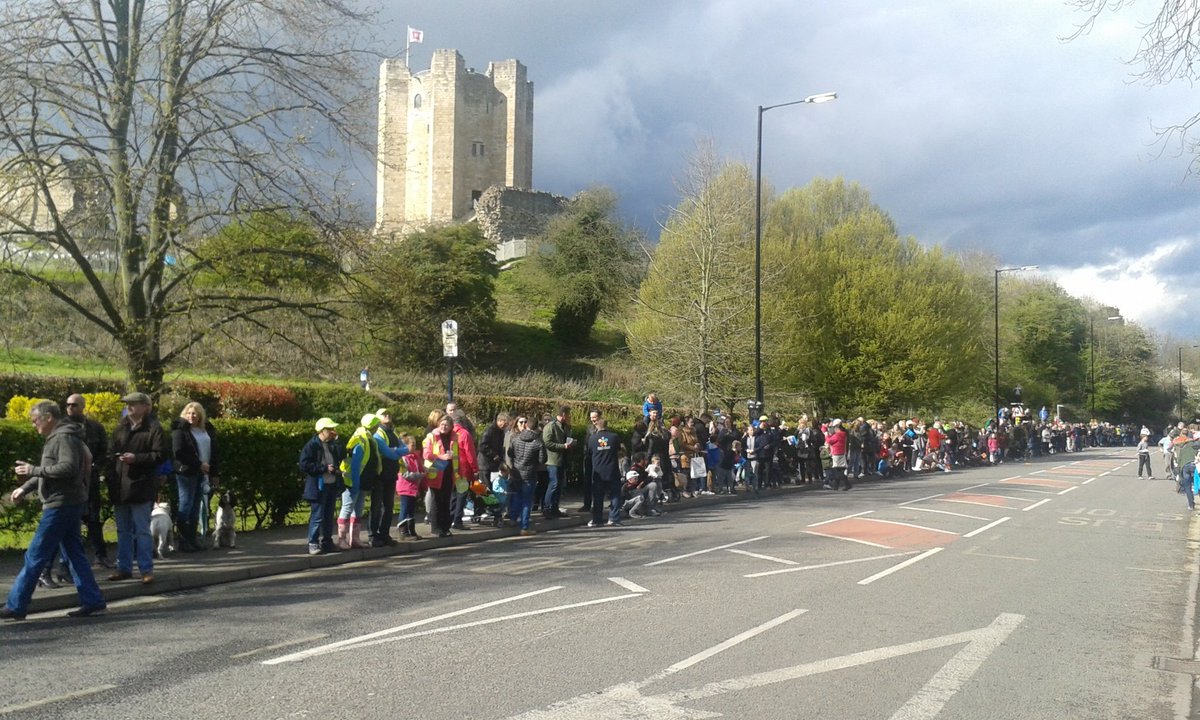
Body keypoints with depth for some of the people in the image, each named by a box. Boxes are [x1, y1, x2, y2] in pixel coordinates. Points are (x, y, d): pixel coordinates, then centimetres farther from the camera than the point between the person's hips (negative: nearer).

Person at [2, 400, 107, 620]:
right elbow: (49, 472, 25)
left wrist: (34, 470, -20)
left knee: (35, 556, -3)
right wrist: (25, 488, 16)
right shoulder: (56, 438, 19)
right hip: (69, 504, 10)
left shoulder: (64, 438, -13)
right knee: (74, 553, 10)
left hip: (61, 505, -10)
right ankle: (93, 602, 11)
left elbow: (69, 468, -25)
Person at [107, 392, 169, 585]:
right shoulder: (121, 427, 13)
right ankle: (124, 568, 24)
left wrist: (136, 458, -21)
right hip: (120, 487, 7)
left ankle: (146, 570, 5)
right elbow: (112, 452, 17)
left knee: (142, 531, -2)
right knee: (123, 531, 14)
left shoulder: (153, 429, -7)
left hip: (141, 487, -7)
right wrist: (110, 476, 6)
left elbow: (161, 454, -13)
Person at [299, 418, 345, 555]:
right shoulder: (311, 446, -9)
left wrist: (337, 469, 4)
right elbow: (304, 465, -16)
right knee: (317, 516, -6)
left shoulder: (333, 445, 12)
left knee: (329, 516, 12)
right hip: (318, 486, -7)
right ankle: (313, 544, 2)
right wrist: (325, 468, -17)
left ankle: (327, 542, 21)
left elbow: (341, 458, 26)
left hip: (332, 485, 7)